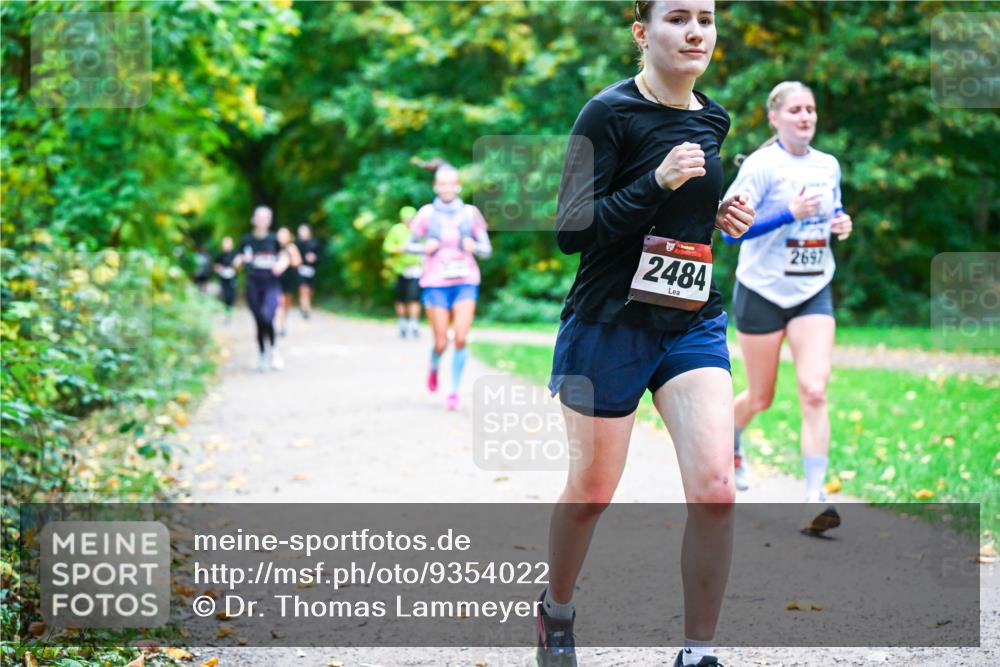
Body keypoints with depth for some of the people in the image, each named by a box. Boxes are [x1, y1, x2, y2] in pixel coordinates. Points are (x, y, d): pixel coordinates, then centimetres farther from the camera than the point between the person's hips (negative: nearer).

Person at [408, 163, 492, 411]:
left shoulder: (470, 213, 3)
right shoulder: (427, 213, 1)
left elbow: (486, 250, 8)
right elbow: (409, 244, 7)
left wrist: (474, 247, -14)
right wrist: (425, 248, -13)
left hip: (465, 281, 1)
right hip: (436, 283, -1)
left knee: (461, 339, -13)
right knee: (441, 343, -1)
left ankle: (454, 391, 1)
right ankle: (434, 368, 34)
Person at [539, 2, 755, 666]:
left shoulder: (714, 119, 9)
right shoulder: (609, 113, -11)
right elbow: (571, 230, -17)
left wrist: (722, 217, 6)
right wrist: (656, 182, -26)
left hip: (694, 325, 5)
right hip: (609, 326, -4)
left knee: (716, 490, -12)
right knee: (592, 492, 9)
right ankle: (557, 609, 38)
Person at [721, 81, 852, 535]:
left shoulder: (828, 166, 7)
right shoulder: (762, 165, -11)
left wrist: (841, 224, 0)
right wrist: (789, 213, -24)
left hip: (813, 293, 4)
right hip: (762, 291, -4)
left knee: (814, 391, -13)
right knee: (760, 398, 9)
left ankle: (814, 497, -14)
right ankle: (729, 446, 43)